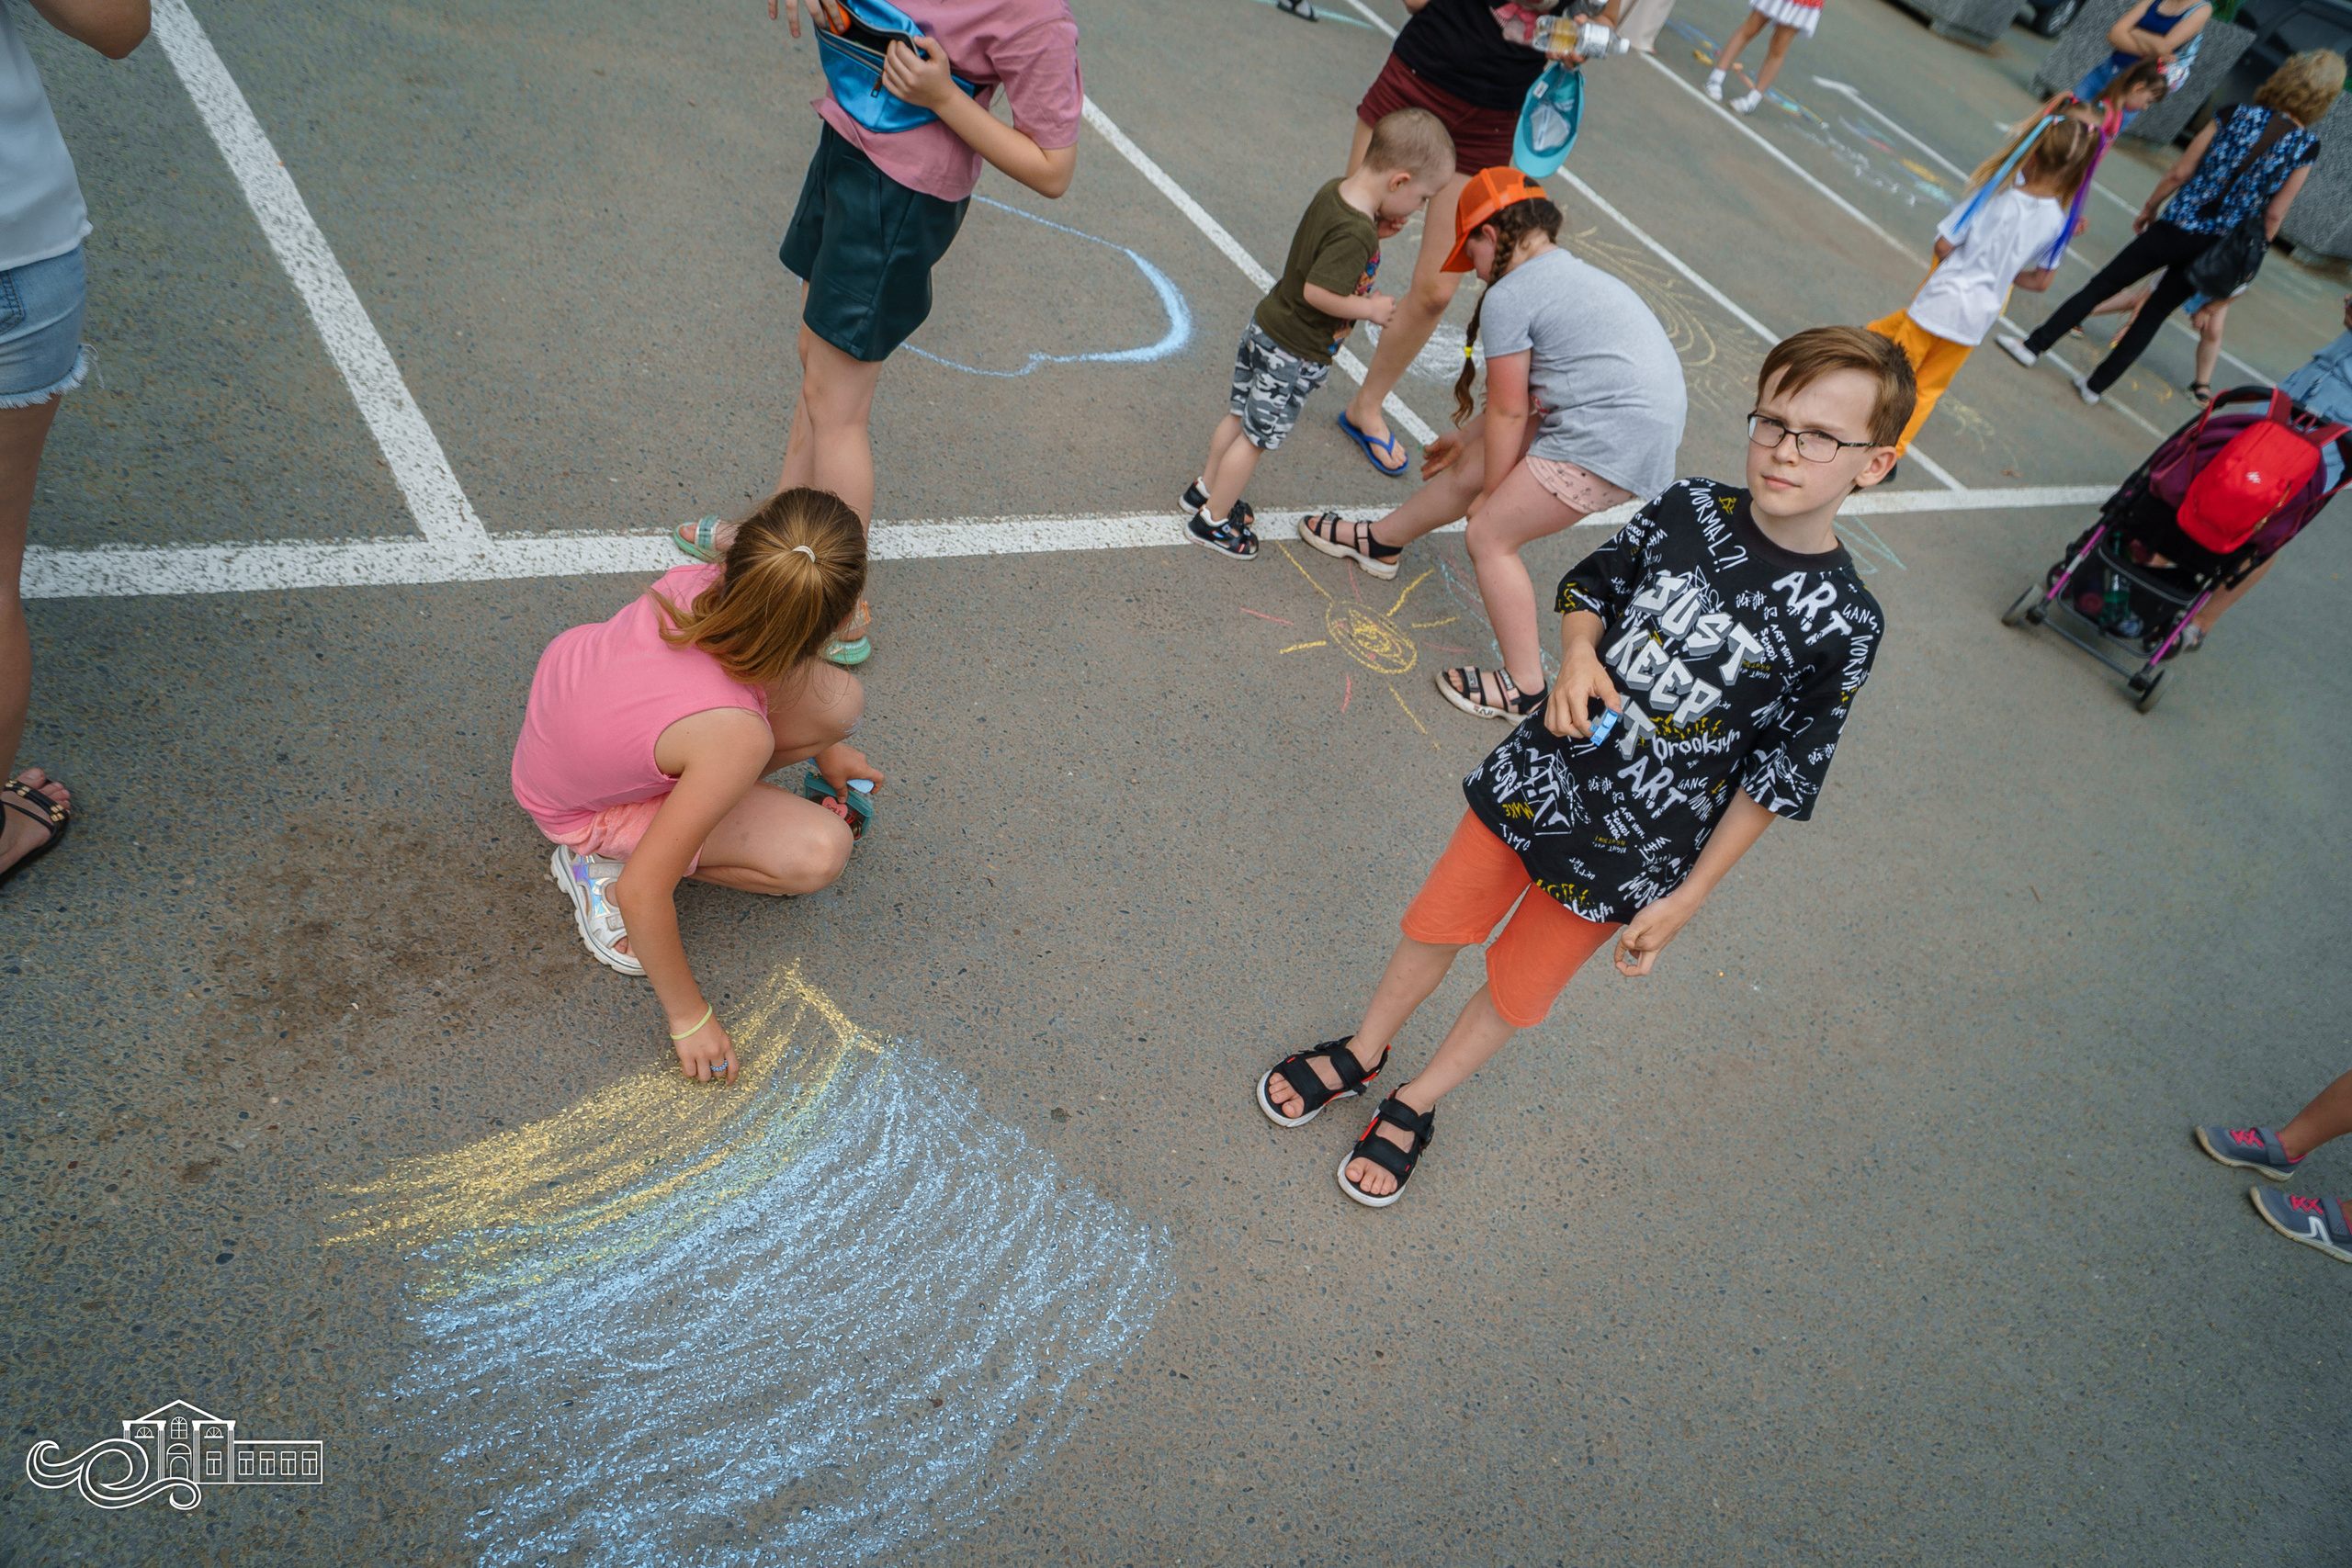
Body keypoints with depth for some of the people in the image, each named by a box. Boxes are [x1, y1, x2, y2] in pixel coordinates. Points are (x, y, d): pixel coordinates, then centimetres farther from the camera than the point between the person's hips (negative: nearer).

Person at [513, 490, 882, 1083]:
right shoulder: (736, 737, -43)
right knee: (819, 853, -18)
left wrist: (826, 746, 12)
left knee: (840, 701, -10)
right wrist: (689, 1016, -19)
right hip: (581, 807, -5)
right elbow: (643, 893, -35)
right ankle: (604, 861, -3)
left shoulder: (694, 582, -27)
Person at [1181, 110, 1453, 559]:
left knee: (1239, 415, 23)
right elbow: (1318, 291, -31)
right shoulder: (1355, 234, -29)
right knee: (1256, 436, 6)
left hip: (1265, 326, 9)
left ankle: (1207, 488, 40)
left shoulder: (1334, 189, -2)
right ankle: (1213, 520, 20)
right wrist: (1369, 308, -18)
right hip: (1295, 354, -9)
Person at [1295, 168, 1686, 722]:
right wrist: (1466, 439, 33)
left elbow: (1508, 412, -8)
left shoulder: (1508, 296, -11)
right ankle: (1381, 542, 41)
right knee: (1470, 468, 18)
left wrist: (1490, 495, 4)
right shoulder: (1569, 272, 19)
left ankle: (1524, 689, 7)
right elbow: (1524, 395, 23)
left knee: (1489, 536, 0)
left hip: (1612, 441, -10)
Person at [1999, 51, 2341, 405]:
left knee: (2100, 286, 10)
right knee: (2155, 313, 17)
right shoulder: (2305, 148, -5)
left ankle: (2034, 344, 13)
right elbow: (2273, 215, -3)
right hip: (2213, 253, 2)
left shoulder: (2236, 115, -8)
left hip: (2174, 230, -2)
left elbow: (2179, 173, -6)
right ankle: (2096, 384, 19)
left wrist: (2149, 210, 9)